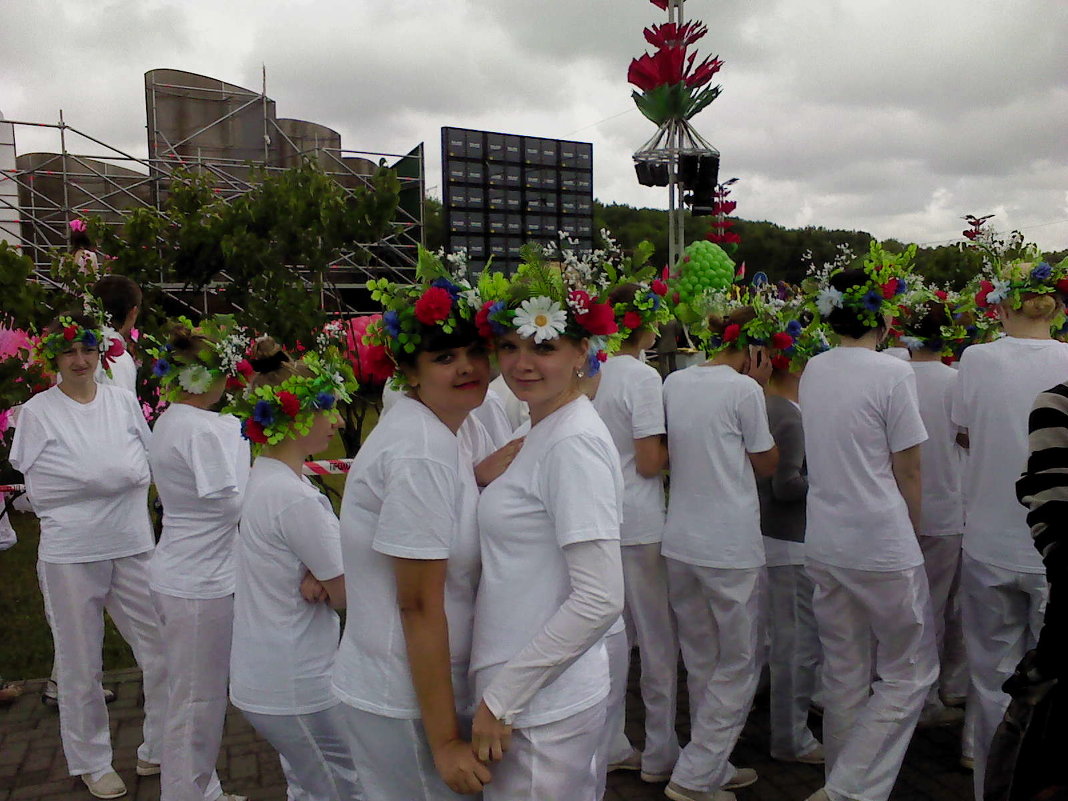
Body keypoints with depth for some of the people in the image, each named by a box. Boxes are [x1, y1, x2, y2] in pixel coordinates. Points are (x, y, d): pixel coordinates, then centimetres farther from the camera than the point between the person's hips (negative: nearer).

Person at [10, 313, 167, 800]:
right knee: (80, 667, 10)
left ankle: (159, 750, 27)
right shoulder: (37, 412, -3)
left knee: (163, 653, 7)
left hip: (133, 545, 3)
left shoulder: (123, 401, 5)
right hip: (71, 554, -3)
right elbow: (38, 486, 0)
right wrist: (122, 478, -5)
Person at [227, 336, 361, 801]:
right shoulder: (295, 497, -26)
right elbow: (348, 595, -18)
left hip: (264, 677, 9)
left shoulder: (264, 479, 5)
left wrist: (319, 577, -13)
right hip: (295, 689, -9)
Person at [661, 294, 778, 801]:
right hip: (731, 546, -6)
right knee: (739, 664, 9)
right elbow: (766, 465, -1)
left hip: (680, 543, 6)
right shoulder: (744, 389, -12)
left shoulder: (674, 383, 5)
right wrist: (758, 388, 0)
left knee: (701, 663, 18)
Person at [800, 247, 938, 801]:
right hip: (882, 546, -6)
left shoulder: (813, 370, 4)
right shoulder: (892, 373, -14)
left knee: (844, 673, 18)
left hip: (824, 543, 6)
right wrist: (913, 535, 6)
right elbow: (908, 472, -8)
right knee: (911, 671, 12)